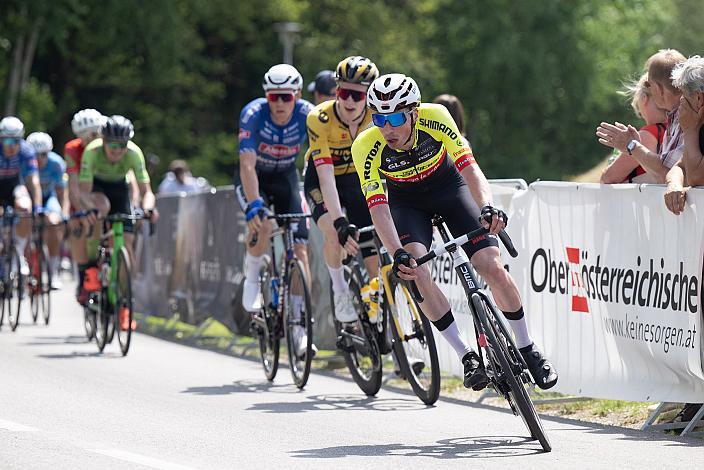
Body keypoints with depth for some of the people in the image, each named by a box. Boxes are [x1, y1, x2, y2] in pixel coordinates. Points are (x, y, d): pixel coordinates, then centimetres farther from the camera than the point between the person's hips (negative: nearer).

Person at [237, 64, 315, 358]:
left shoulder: (308, 115, -25)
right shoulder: (254, 113, -30)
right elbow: (247, 164, -37)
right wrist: (254, 205, -50)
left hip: (286, 176, 2)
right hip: (255, 178, -2)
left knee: (299, 248, -10)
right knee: (261, 226, -32)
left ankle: (300, 325, -3)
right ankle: (252, 278, -2)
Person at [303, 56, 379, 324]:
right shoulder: (320, 119, -31)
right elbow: (326, 176, -36)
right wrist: (340, 222, -46)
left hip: (356, 178, 3)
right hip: (322, 182, -3)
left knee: (371, 245, -6)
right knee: (334, 234, -29)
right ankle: (340, 291, -6)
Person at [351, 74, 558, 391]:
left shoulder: (435, 118, -31)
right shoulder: (366, 147, -30)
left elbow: (468, 165, -34)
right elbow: (378, 207, -34)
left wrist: (487, 206, -52)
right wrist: (398, 254, -48)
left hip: (449, 187, 0)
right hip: (408, 202, 0)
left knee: (492, 266, -14)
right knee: (417, 272, -26)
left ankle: (527, 349, 6)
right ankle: (468, 358, -14)